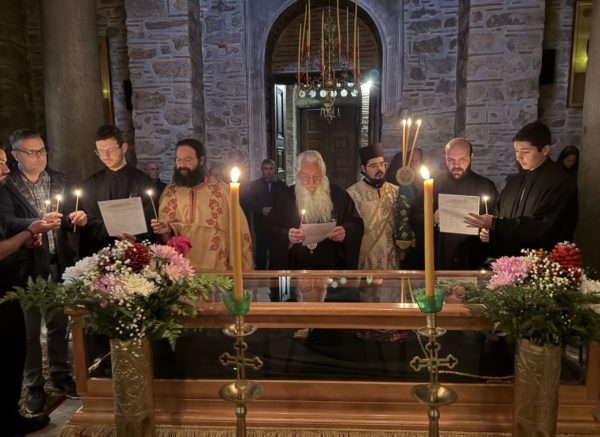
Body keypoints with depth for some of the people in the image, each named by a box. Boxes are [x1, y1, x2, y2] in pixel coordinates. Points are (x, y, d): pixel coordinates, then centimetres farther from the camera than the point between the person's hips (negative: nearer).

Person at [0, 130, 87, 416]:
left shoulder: (60, 181, 7)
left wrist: (77, 220, -13)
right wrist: (37, 223, -36)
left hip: (58, 263, 3)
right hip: (26, 266, -3)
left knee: (58, 324, 15)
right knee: (29, 329, 8)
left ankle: (60, 377, 32)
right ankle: (34, 387, 23)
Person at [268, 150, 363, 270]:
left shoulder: (339, 195, 1)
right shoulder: (283, 198, 0)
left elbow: (357, 224, 2)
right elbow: (271, 230, -3)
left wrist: (345, 232, -19)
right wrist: (287, 236, -23)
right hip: (296, 266, 0)